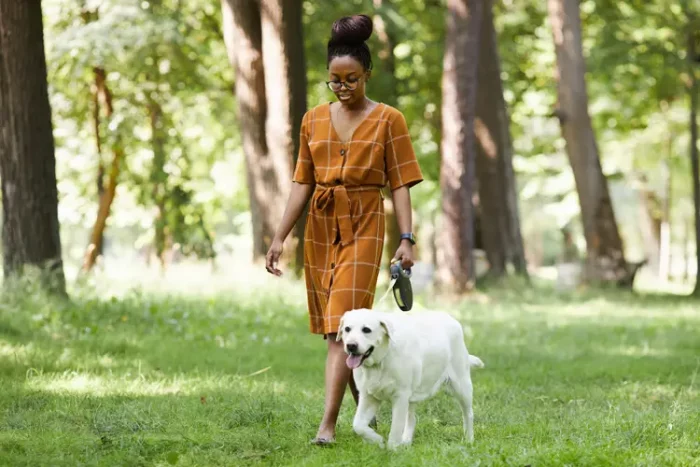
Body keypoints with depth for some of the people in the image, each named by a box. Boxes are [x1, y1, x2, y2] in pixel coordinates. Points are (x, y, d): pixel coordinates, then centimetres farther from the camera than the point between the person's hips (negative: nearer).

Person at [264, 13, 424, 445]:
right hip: (320, 227, 5)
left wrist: (407, 239, -13)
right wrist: (280, 238, 4)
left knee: (343, 327, -13)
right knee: (333, 328, 9)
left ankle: (328, 423, -15)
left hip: (363, 228, -5)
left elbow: (400, 184, -4)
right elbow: (302, 183, 9)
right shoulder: (314, 119, 8)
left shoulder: (389, 120, -2)